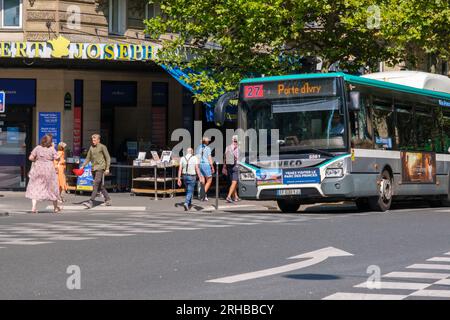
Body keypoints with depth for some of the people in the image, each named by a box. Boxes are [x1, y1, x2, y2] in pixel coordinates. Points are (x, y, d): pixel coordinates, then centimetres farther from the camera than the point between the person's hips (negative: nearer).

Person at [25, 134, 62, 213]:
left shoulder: (38, 148, -3)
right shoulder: (52, 149, -6)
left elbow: (30, 158, -7)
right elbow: (56, 157, -8)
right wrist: (53, 148, 3)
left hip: (38, 169, 0)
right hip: (49, 170, 0)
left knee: (35, 188, 3)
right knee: (52, 188, 13)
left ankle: (33, 207, -9)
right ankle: (55, 207, 24)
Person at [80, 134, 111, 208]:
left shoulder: (102, 147, -2)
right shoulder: (91, 148, 14)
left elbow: (108, 158, -3)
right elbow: (88, 158, 19)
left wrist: (107, 168, -10)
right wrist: (83, 166, 7)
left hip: (100, 167, -7)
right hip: (93, 168, 7)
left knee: (96, 184, -15)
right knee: (100, 186, 10)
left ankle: (91, 202, -23)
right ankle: (107, 199, 23)